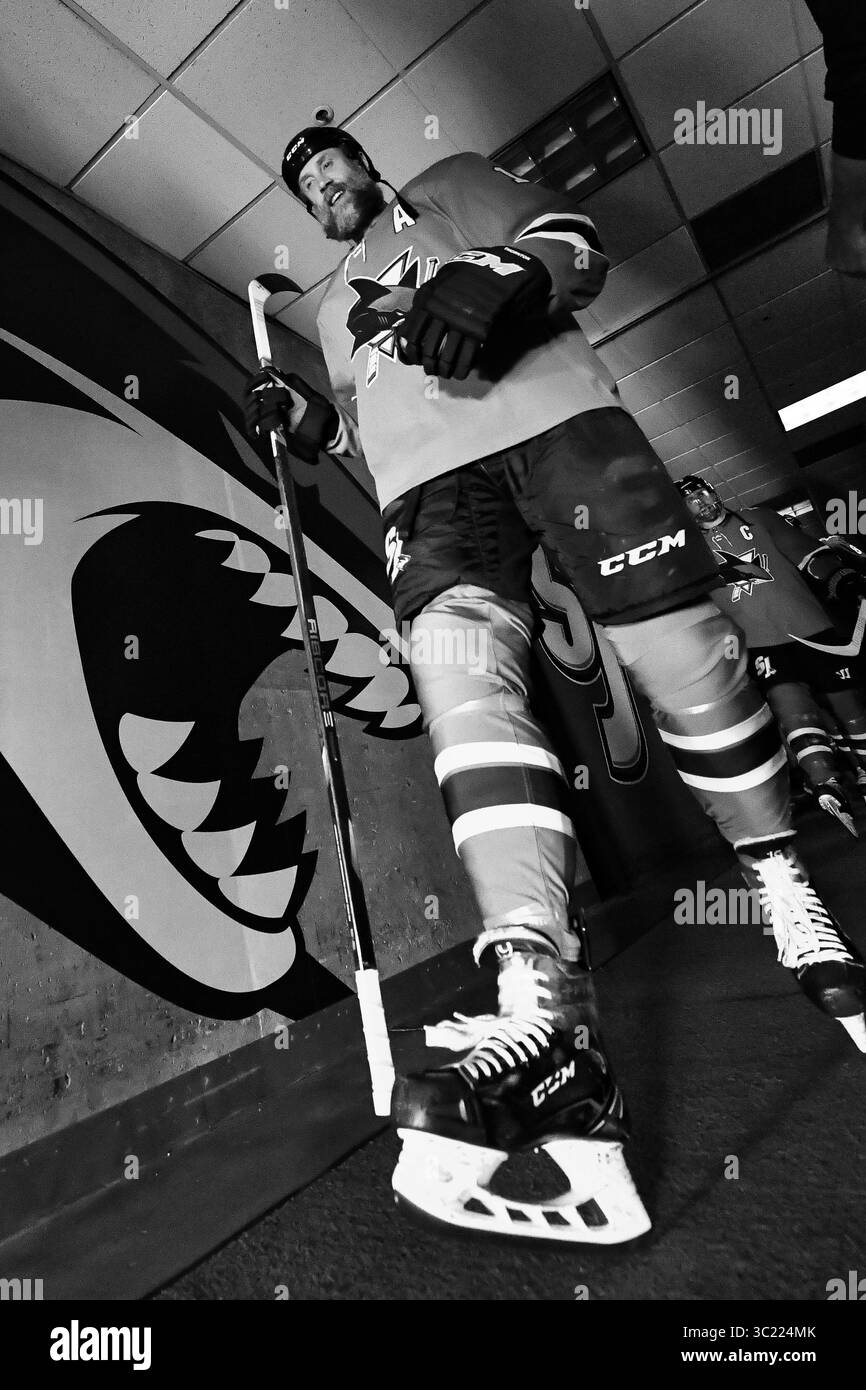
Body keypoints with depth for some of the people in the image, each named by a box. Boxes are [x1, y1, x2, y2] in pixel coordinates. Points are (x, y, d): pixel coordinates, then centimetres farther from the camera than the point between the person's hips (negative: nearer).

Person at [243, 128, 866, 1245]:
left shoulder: (454, 186, 33)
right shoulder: (332, 304, 42)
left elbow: (577, 250, 15)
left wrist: (497, 277, -7)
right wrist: (311, 422, 12)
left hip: (550, 410, -1)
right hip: (427, 478, 2)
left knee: (682, 652, -14)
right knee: (463, 676, -29)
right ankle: (547, 1024, -39)